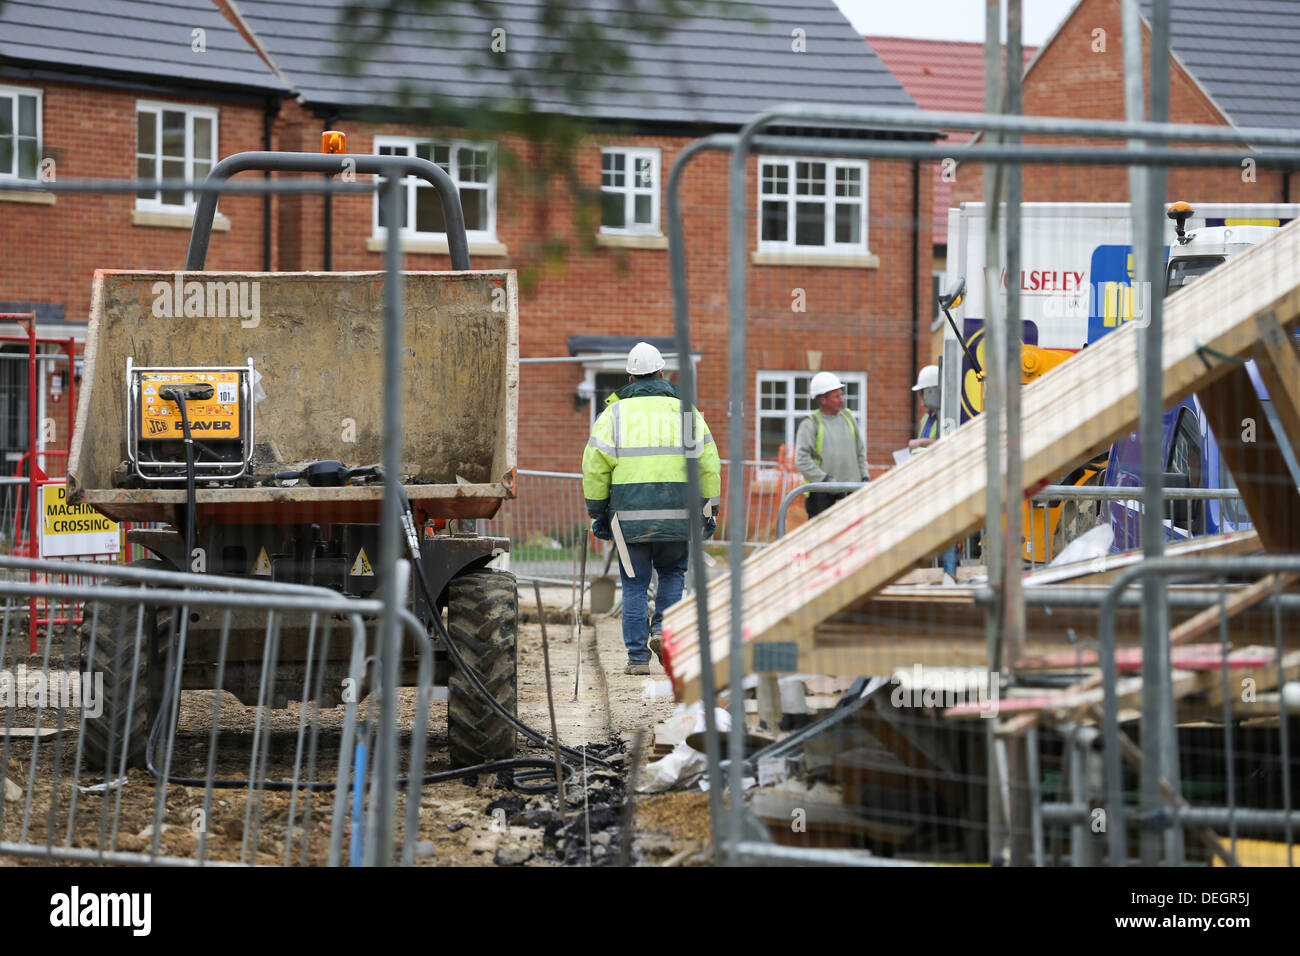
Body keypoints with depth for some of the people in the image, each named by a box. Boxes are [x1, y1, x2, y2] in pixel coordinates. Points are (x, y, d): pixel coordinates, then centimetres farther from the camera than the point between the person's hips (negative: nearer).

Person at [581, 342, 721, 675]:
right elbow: (709, 465, 6)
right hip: (677, 516, 1)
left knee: (635, 585, 6)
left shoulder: (615, 413, 4)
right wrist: (709, 511, 13)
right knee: (673, 571, 21)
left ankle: (637, 656, 3)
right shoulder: (686, 412, 6)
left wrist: (597, 512, 9)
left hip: (630, 511, -1)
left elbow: (594, 467, 0)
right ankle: (663, 628, 1)